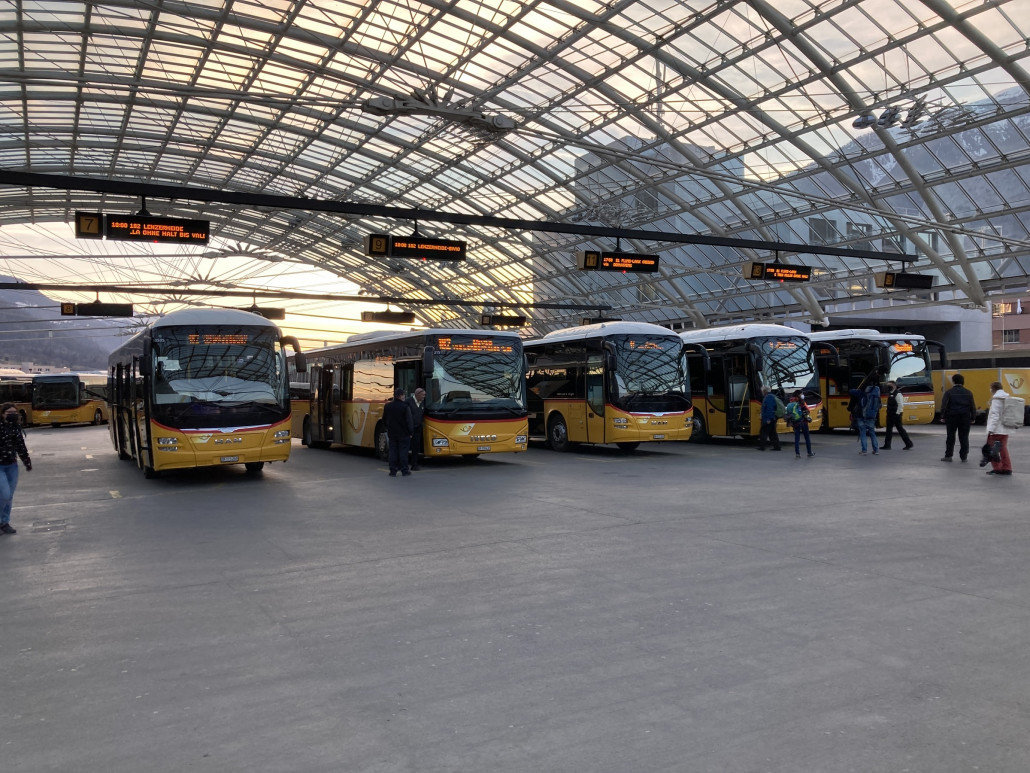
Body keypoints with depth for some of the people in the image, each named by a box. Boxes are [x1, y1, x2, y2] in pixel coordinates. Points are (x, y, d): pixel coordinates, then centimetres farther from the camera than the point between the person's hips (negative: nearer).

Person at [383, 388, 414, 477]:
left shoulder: (387, 406, 3)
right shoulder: (405, 407, -13)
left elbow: (384, 420, 12)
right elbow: (409, 421, -12)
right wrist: (410, 432, -2)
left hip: (392, 434, 4)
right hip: (403, 434, -4)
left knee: (393, 452, 7)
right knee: (403, 451, 3)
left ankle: (393, 471, 6)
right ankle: (404, 470, 8)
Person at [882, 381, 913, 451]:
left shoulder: (898, 394, -15)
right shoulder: (890, 394, 14)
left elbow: (901, 405, -20)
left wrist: (897, 413, -19)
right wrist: (888, 412, 15)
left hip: (896, 415, -9)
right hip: (890, 415, 9)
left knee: (900, 429, -3)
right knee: (889, 430, 8)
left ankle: (908, 444, 7)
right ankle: (887, 445, 10)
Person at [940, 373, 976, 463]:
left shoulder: (949, 392, -5)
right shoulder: (968, 393, 4)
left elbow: (944, 406, -7)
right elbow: (973, 407, 6)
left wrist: (943, 416, 0)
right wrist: (972, 418, 11)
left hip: (952, 418, -2)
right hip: (965, 418, 2)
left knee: (950, 437, 6)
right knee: (964, 438, 5)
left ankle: (948, 456, 8)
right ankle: (963, 457, 6)